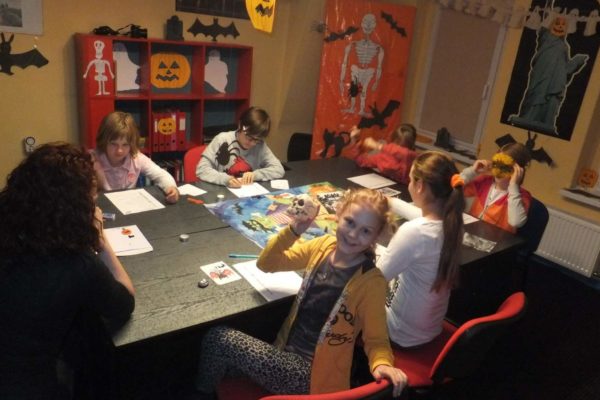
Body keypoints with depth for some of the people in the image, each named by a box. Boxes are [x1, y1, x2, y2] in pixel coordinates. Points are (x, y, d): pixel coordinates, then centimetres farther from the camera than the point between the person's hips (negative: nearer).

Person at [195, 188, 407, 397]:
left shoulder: (371, 282, -18)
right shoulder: (323, 246, -3)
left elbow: (376, 338, -10)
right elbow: (266, 263, 1)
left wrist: (382, 364, -32)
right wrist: (294, 230, -16)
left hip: (313, 375, -5)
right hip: (287, 353, 6)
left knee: (220, 339, -10)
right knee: (214, 337, -1)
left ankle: (204, 391, 19)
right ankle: (205, 389, 27)